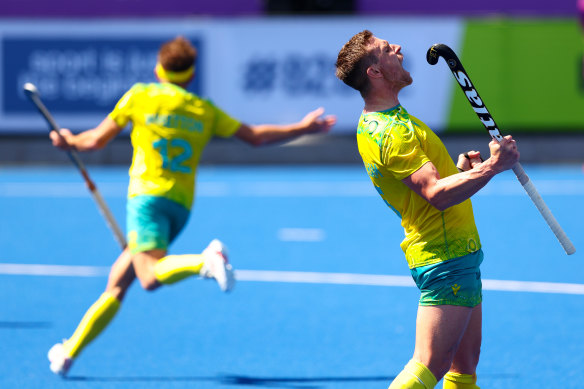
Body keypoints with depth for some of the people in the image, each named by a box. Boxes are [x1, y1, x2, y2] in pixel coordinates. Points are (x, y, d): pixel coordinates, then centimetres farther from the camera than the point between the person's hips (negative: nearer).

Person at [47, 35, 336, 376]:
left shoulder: (140, 96, 6)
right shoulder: (205, 110, 14)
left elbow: (97, 140, 11)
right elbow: (256, 136, 15)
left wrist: (69, 141, 32)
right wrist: (304, 128, 27)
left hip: (148, 194, -5)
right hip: (182, 205, 5)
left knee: (151, 276, -25)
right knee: (117, 283, 12)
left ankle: (206, 261, -48)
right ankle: (69, 352, 13)